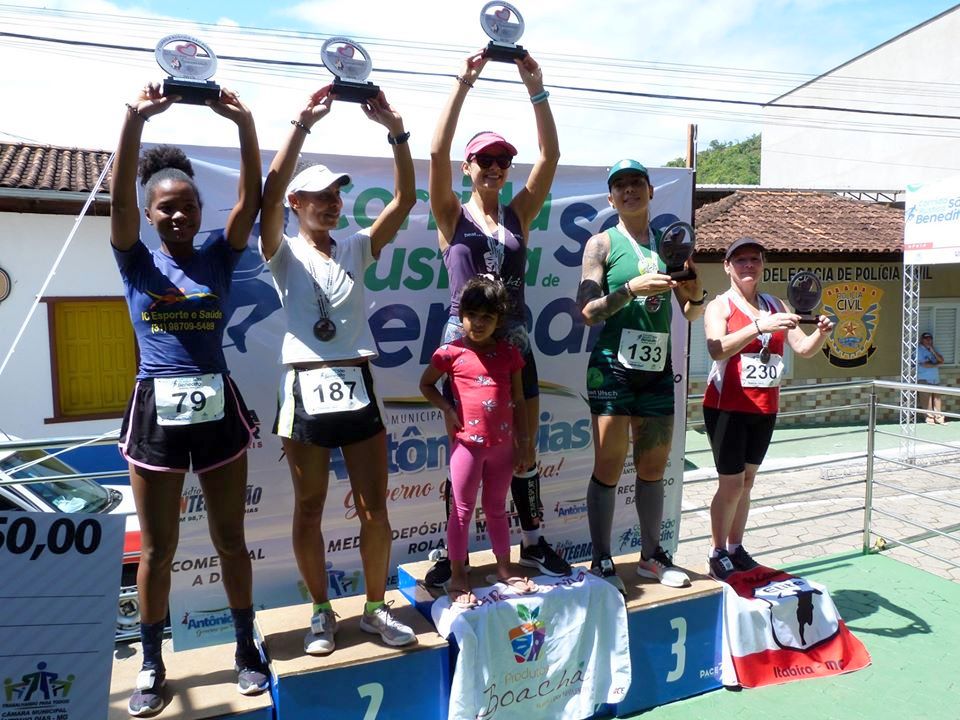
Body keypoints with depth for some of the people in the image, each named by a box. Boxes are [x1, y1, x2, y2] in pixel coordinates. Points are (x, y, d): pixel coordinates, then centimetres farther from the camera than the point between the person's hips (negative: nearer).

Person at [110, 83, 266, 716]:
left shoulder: (219, 260, 5)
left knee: (231, 539, 12)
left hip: (218, 409, 1)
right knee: (158, 549, 10)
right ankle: (152, 666, 29)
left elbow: (251, 200, -7)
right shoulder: (137, 263, 2)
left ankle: (247, 647, 29)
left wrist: (244, 124, -16)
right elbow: (119, 199, -13)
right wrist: (136, 119, -22)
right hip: (157, 412, 0)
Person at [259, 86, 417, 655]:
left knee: (375, 508, 6)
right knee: (309, 511, 8)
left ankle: (377, 607, 24)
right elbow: (271, 192, -16)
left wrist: (395, 130, -10)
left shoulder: (356, 249, 9)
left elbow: (406, 199, 0)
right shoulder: (285, 254, 1)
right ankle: (322, 612, 25)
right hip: (307, 391, -2)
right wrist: (304, 124, -20)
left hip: (358, 389, 3)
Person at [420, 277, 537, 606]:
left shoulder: (509, 353, 3)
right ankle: (457, 578, 15)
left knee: (496, 507, 17)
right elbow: (426, 384, 8)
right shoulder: (450, 352, -5)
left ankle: (504, 569, 30)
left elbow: (519, 399, 7)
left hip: (502, 443, 3)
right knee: (462, 509, 5)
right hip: (467, 442, -3)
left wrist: (524, 440, 6)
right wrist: (447, 409, -7)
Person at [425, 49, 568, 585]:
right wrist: (464, 84, -15)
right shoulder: (452, 215, 1)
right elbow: (437, 151, -13)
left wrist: (536, 89, -7)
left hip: (514, 341, 3)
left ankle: (533, 543, 25)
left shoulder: (519, 214, 8)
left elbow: (551, 154, -1)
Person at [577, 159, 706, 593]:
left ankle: (651, 555, 26)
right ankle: (602, 562, 10)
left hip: (658, 370, 5)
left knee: (653, 468, 12)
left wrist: (695, 293, -6)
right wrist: (633, 288, -21)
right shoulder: (602, 244, 0)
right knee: (608, 469, -2)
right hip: (613, 367, -4)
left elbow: (691, 315, 15)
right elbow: (587, 311, -10)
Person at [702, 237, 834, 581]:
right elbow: (716, 348, -24)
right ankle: (718, 553, 12)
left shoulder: (776, 305, 9)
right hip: (727, 408, -5)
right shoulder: (720, 305, -6)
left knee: (747, 480, 14)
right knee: (731, 483, -4)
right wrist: (760, 326, -36)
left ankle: (736, 547, 27)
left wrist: (821, 333, -15)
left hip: (764, 410, 5)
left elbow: (804, 348, 6)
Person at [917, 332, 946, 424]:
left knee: (937, 398, 1)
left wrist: (932, 350, -3)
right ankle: (929, 417, -3)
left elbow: (941, 361, 6)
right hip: (924, 379, -6)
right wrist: (937, 364, 1)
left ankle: (939, 417, 3)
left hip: (936, 378, 6)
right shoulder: (919, 350, -4)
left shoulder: (934, 349, 18)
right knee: (927, 399, -7)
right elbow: (925, 364, -12)